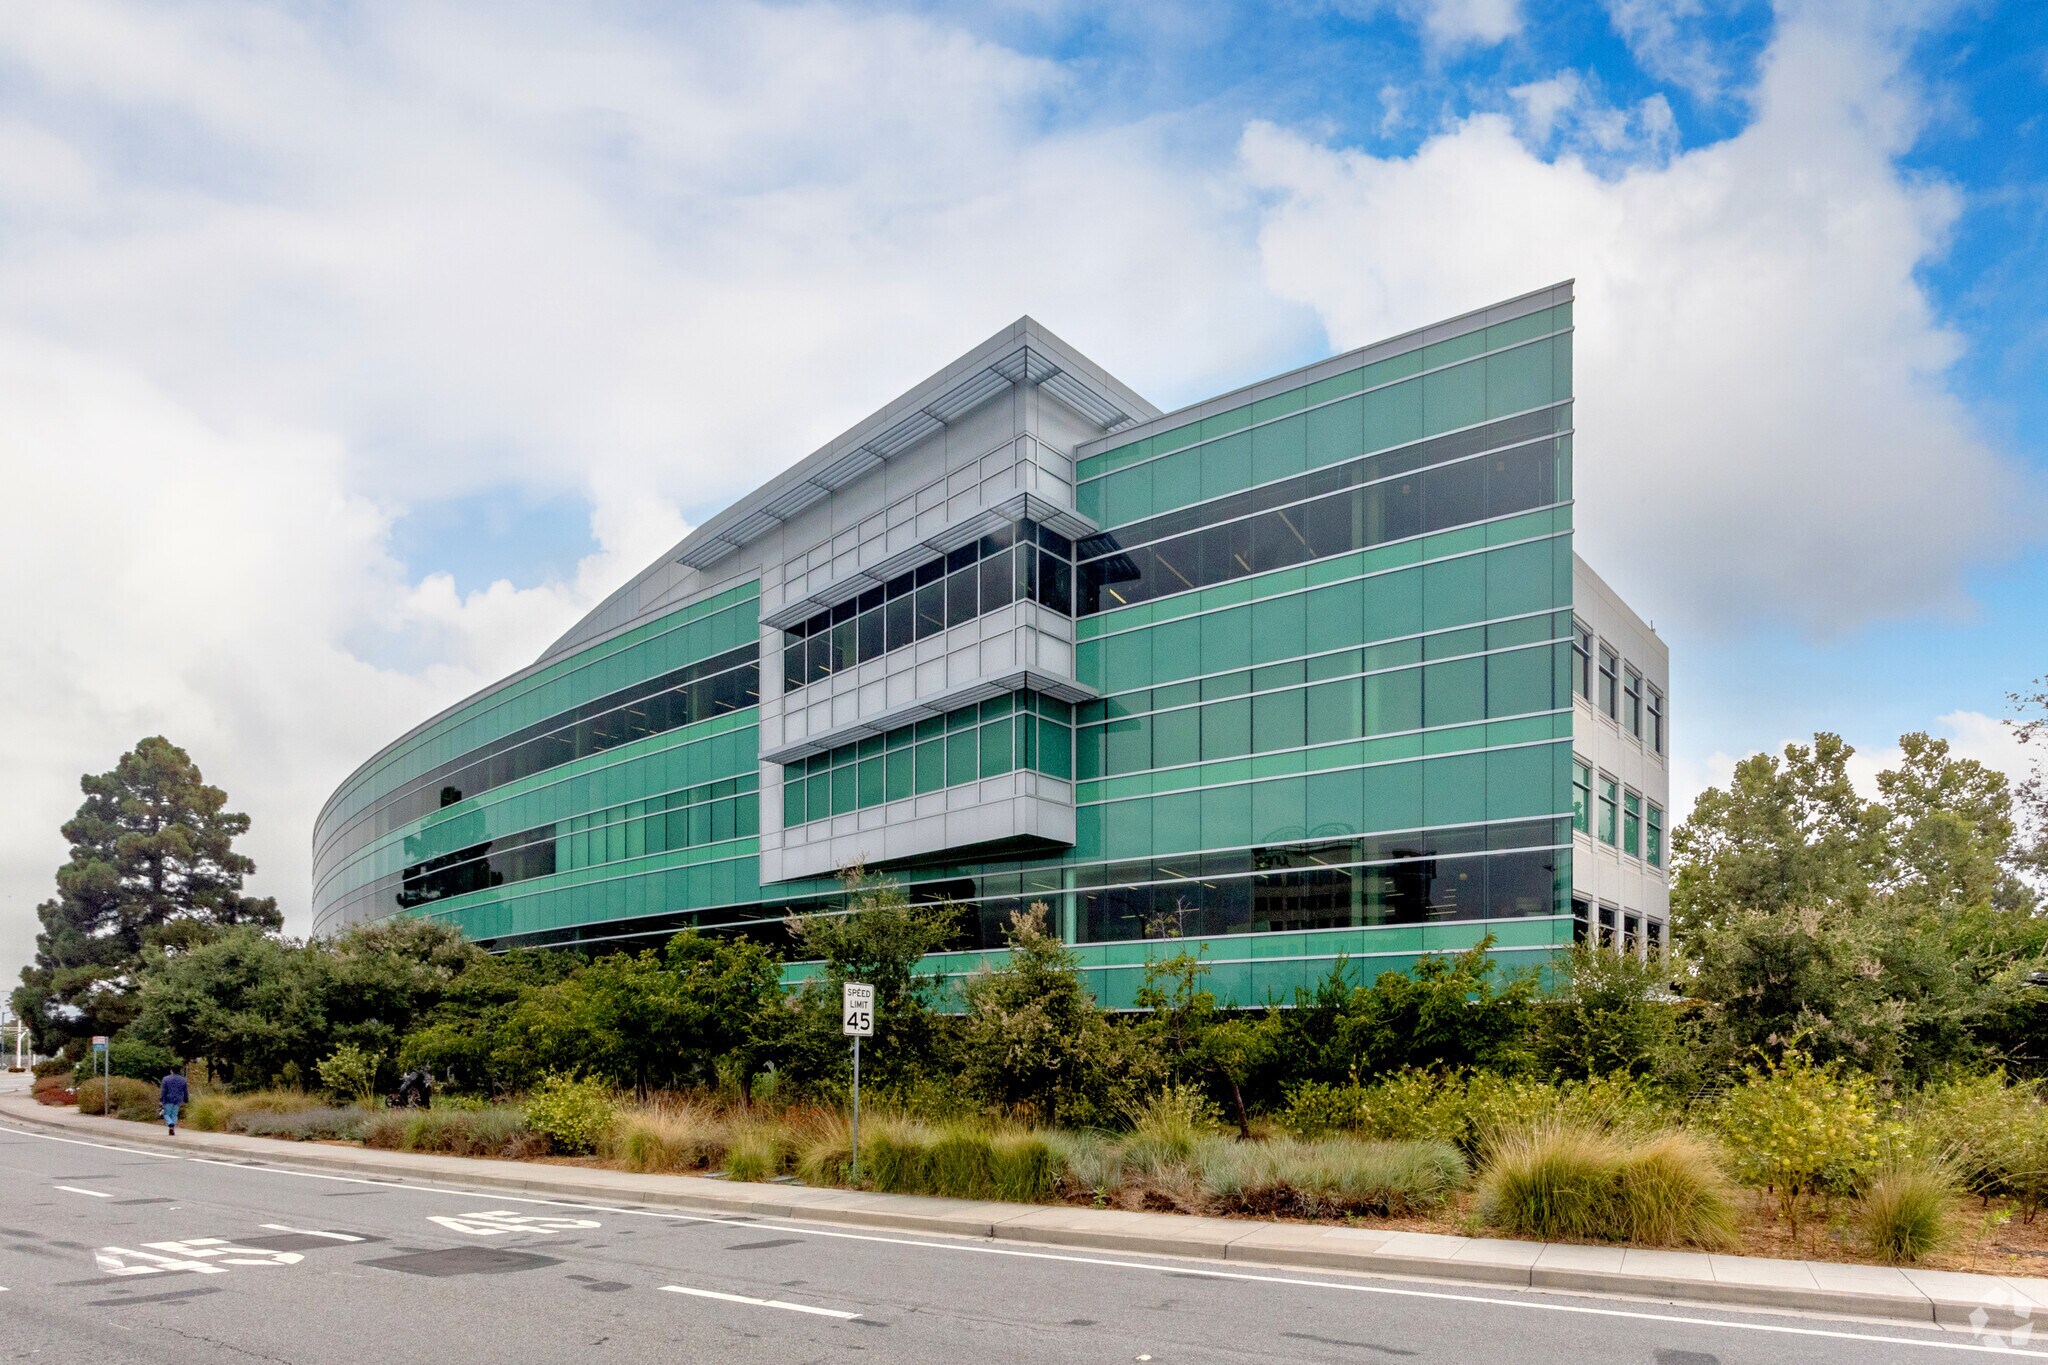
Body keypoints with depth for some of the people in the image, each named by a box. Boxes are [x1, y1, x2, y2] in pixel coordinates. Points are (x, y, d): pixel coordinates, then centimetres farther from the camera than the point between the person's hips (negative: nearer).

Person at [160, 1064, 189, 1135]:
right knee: (174, 1115, 9)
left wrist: (161, 1100, -4)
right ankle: (172, 1130, 5)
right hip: (177, 1100, 3)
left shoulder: (166, 1079, -6)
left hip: (168, 1100, -3)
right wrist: (186, 1100, 21)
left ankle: (171, 1124, -22)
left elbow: (163, 1091, -9)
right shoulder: (183, 1080, 6)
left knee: (167, 1114, 6)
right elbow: (186, 1091, 11)